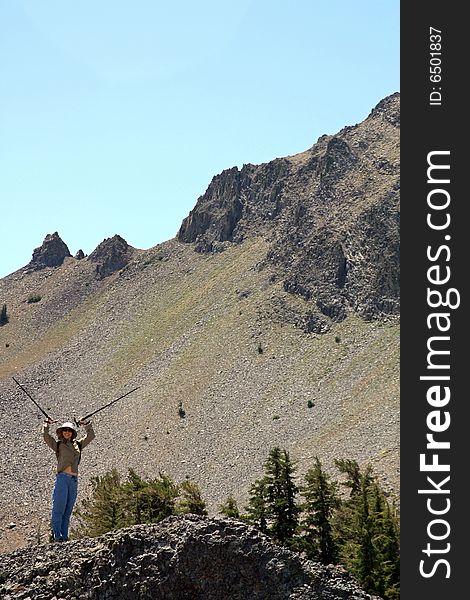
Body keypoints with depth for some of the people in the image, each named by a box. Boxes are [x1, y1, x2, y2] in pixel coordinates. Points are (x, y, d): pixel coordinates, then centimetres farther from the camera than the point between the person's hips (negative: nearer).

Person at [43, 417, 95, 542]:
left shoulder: (77, 444, 19)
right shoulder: (58, 444, 9)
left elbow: (91, 436, 27)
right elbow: (46, 437, -4)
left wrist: (86, 424, 23)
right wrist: (46, 424, 2)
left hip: (74, 480, 4)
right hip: (62, 477, -4)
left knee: (68, 510, 4)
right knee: (59, 508, -10)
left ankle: (65, 536, 4)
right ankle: (57, 536, -13)